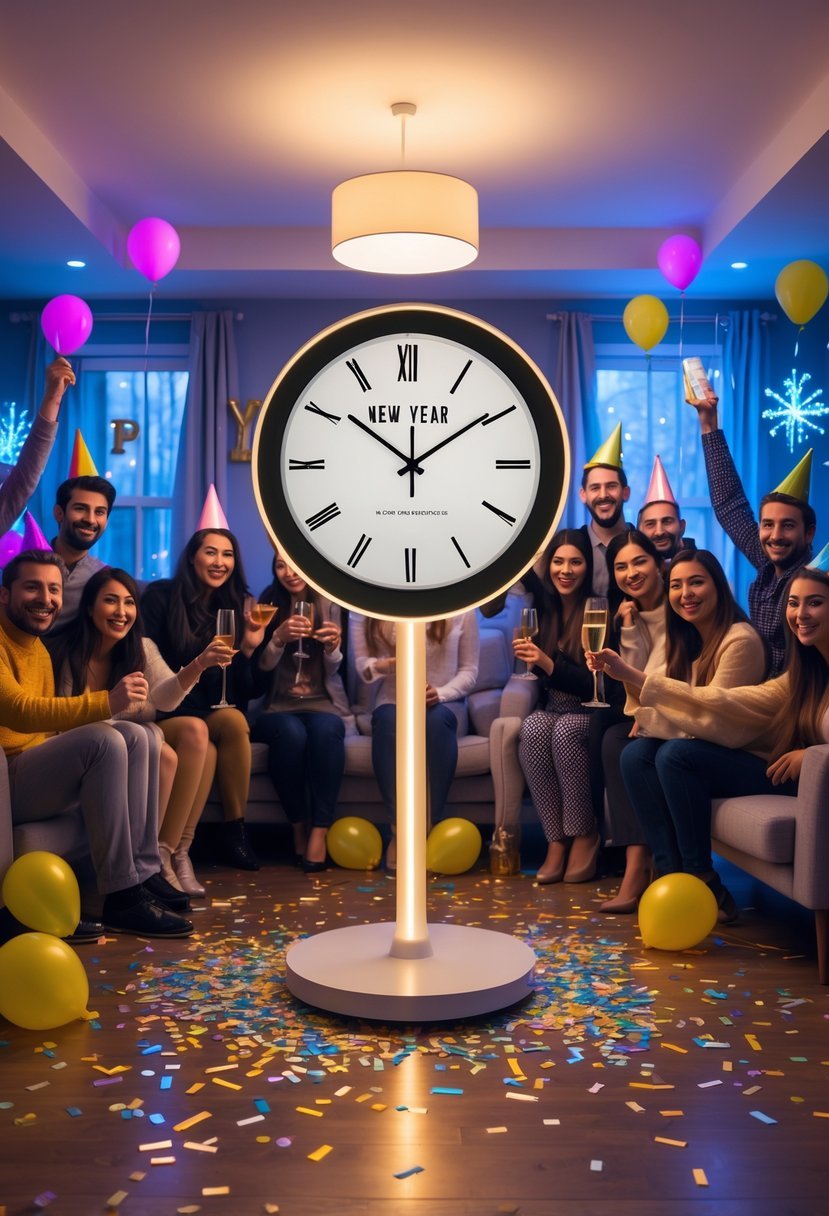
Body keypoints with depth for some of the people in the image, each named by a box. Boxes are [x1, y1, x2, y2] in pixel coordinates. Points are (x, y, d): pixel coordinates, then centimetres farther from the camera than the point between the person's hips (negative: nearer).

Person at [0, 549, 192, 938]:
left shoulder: (38, 650, 16)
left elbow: (47, 722, 13)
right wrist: (106, 701, -37)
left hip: (36, 770, 9)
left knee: (133, 735, -3)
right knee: (104, 740, -26)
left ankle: (144, 873, -6)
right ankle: (123, 898, -24)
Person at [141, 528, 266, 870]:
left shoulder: (237, 605, 10)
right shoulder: (160, 596, 1)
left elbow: (249, 690, 7)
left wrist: (249, 647, -11)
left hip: (218, 712, 3)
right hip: (167, 714, -3)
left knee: (233, 720, -32)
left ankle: (235, 831, -22)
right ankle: (177, 849, -29)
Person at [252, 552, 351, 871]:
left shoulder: (327, 605, 6)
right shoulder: (266, 604, 4)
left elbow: (331, 670, 4)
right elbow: (262, 666, -4)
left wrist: (333, 647, -19)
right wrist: (279, 637, -25)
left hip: (321, 703, 1)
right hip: (276, 705, 0)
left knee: (326, 729, -34)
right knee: (291, 732, -35)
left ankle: (320, 830, -30)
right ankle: (298, 826, -19)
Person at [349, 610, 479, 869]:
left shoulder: (460, 609, -1)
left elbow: (469, 670, 1)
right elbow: (362, 665, -1)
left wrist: (441, 692, -19)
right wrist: (384, 665, -25)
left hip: (442, 702, 0)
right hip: (392, 701, 0)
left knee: (437, 719, -37)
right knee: (388, 719, -36)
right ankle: (398, 828, -35)